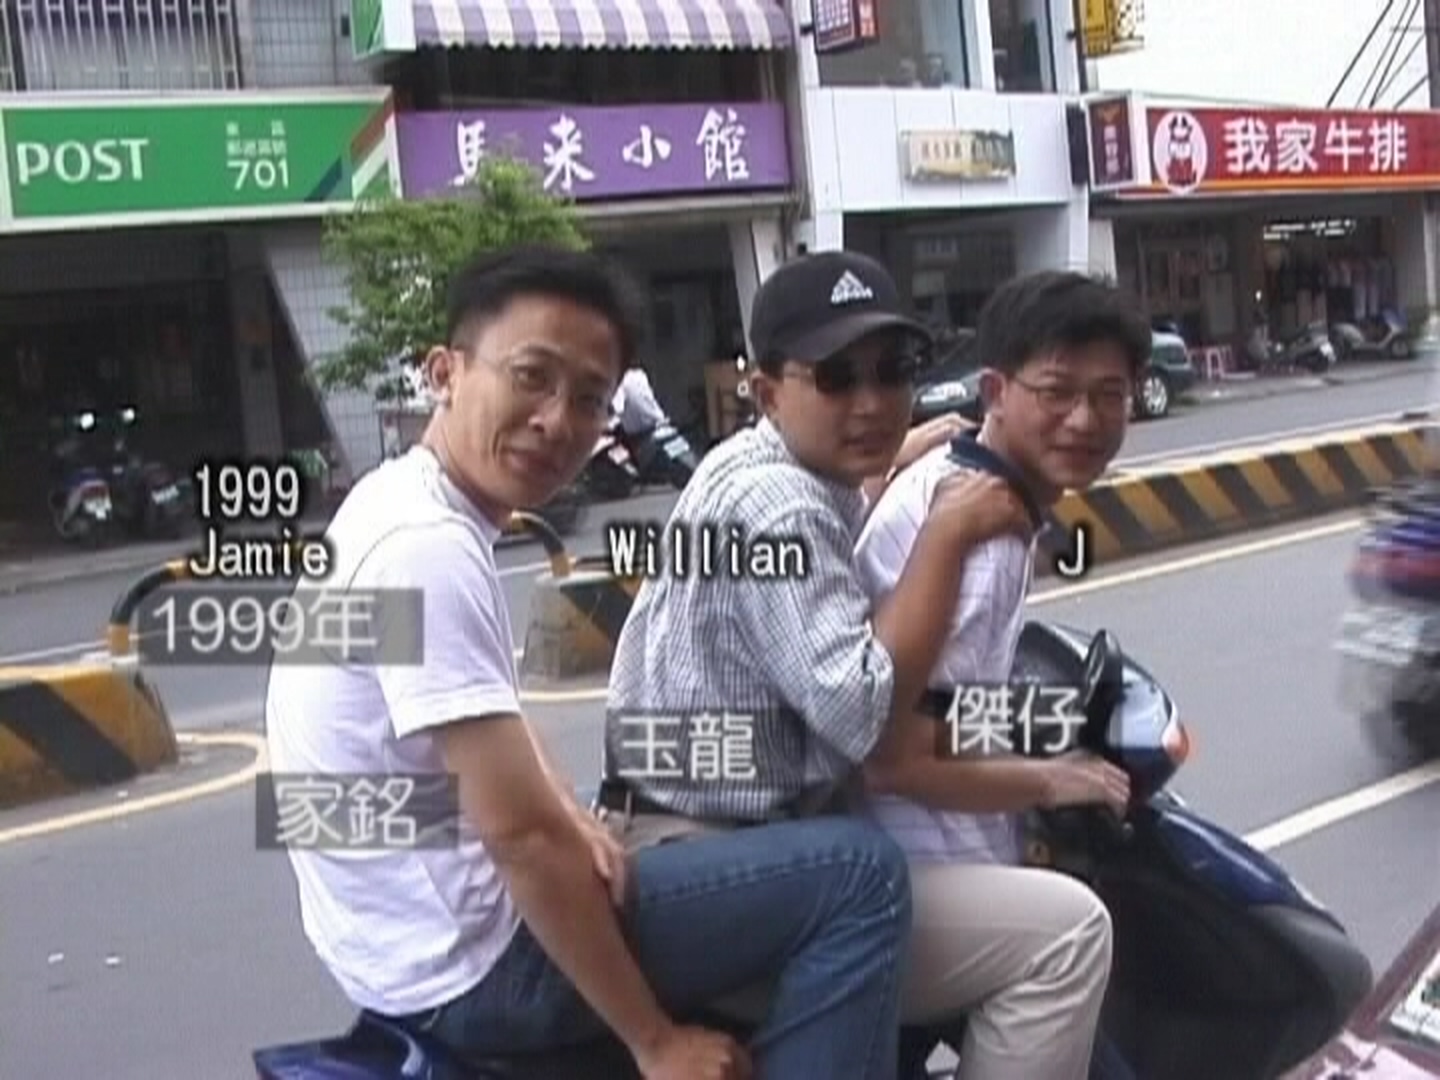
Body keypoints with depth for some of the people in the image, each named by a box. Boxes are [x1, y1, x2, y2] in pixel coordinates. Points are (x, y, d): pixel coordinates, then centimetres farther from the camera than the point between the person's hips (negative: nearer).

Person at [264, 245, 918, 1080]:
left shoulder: (402, 508, 7)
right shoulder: (428, 549, -23)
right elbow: (522, 834, -25)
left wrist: (573, 819, -1)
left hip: (425, 938, 10)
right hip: (472, 962, -10)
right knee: (860, 873, -12)